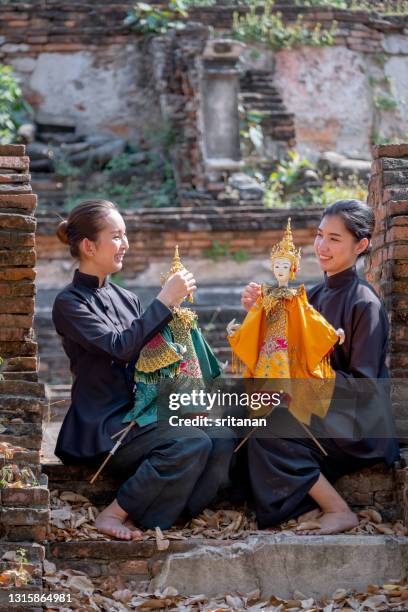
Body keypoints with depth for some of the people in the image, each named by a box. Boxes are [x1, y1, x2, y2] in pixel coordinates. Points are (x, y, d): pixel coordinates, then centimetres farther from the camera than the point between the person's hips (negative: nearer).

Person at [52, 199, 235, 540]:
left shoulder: (126, 299, 16)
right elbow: (120, 347, -21)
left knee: (223, 443, -16)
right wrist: (166, 301, -20)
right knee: (192, 443, -28)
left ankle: (138, 514, -16)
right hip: (102, 425, -7)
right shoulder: (70, 303, -6)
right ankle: (113, 515, -17)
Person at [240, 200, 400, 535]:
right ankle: (316, 502, -6)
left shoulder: (365, 304, -13)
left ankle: (340, 512, -14)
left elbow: (363, 387, -16)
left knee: (268, 431, -24)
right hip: (323, 413, 7)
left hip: (358, 427, -7)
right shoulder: (317, 295, 9)